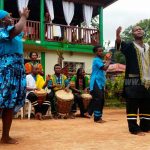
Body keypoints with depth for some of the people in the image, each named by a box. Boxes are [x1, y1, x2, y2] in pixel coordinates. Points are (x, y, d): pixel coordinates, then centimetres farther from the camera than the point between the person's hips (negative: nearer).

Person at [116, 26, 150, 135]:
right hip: (133, 82, -5)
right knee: (133, 106, -3)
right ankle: (134, 129, 4)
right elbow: (120, 45, -21)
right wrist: (118, 36, -41)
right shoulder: (129, 46, 0)